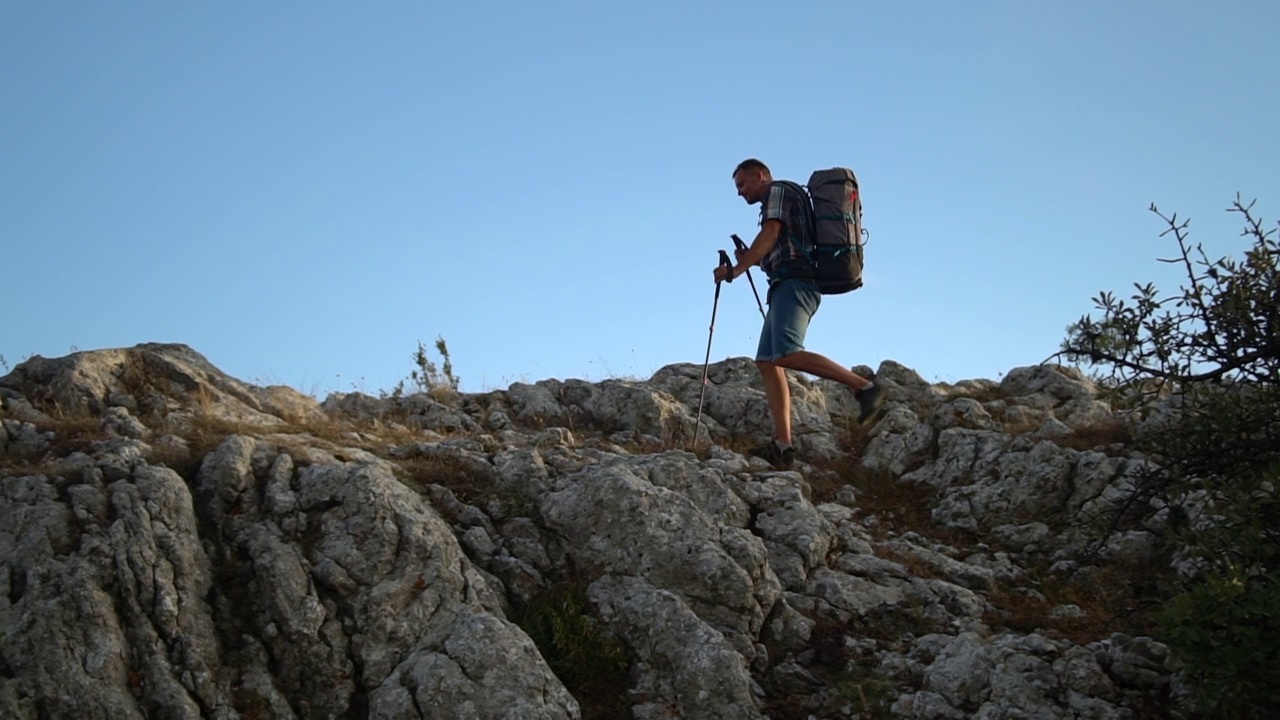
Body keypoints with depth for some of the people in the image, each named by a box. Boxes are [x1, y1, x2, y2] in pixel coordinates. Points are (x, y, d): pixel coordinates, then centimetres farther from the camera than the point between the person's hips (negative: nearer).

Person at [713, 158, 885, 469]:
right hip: (787, 286, 10)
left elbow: (769, 236, -10)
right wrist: (752, 259, 18)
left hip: (795, 283, -10)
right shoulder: (779, 200, 32)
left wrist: (736, 269, -9)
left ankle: (864, 387, -27)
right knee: (767, 362, -2)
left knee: (786, 354, -28)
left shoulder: (778, 191, 3)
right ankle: (782, 445, -13)